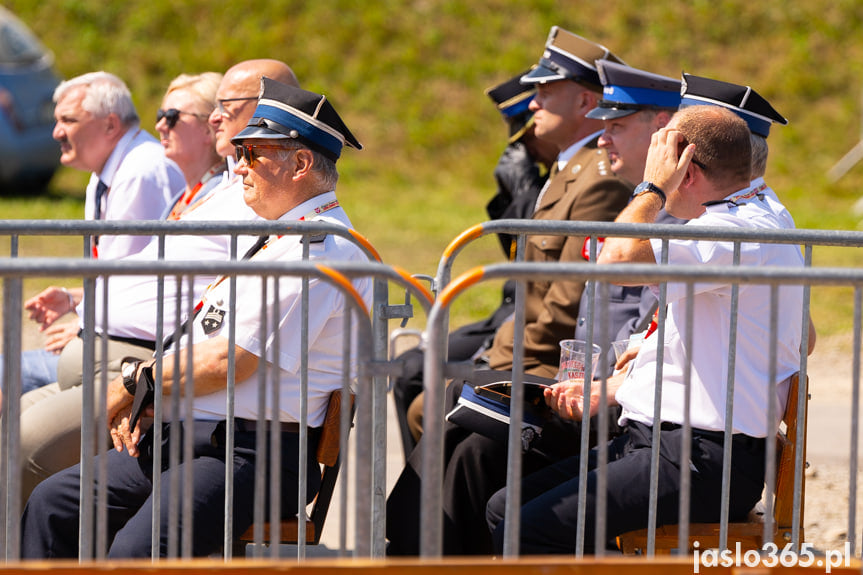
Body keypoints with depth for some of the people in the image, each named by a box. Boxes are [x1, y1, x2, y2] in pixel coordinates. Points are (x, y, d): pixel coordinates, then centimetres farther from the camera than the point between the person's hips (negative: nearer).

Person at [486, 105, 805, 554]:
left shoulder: (747, 233, -15)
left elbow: (618, 259, -27)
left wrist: (652, 188, -9)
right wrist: (600, 394, 17)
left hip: (704, 464, -11)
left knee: (527, 533, -22)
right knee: (506, 507, 4)